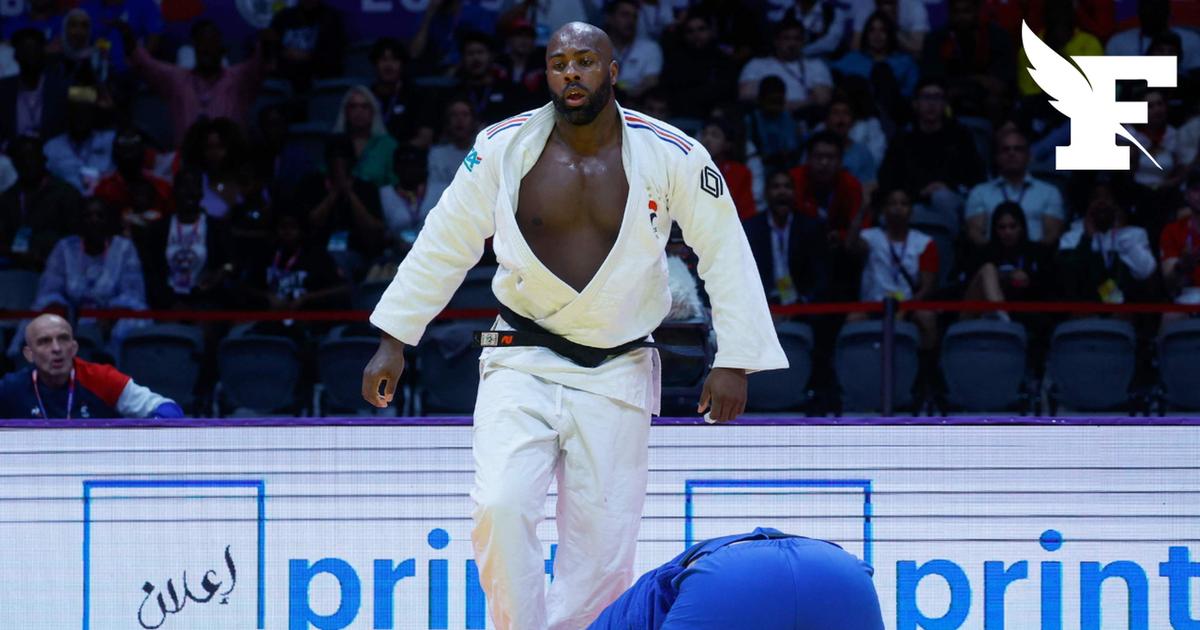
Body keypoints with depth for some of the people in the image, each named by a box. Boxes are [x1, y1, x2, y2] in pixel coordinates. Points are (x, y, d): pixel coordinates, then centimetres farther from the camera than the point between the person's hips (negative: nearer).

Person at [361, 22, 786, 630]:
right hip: (522, 366, 0)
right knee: (500, 508, -21)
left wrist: (733, 361, -5)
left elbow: (725, 254, -1)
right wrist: (394, 340, 4)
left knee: (601, 553, -1)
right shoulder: (504, 146, -5)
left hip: (617, 374, 0)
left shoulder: (670, 156, -8)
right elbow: (444, 244, 4)